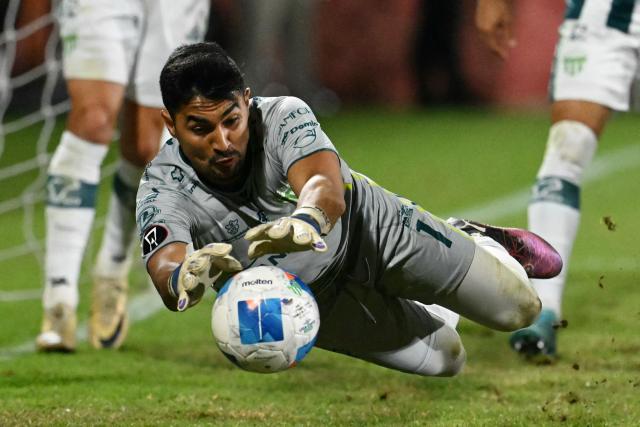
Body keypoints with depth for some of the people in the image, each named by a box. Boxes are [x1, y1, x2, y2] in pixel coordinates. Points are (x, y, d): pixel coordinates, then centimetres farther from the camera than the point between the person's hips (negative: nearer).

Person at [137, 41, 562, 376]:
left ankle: (479, 241, 38)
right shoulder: (163, 189, -30)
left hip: (374, 231, -1)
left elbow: (327, 187, -52)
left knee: (519, 308, 3)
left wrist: (305, 222, -77)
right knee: (445, 360, 6)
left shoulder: (284, 117, -33)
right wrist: (186, 277, -75)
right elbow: (166, 268, -48)